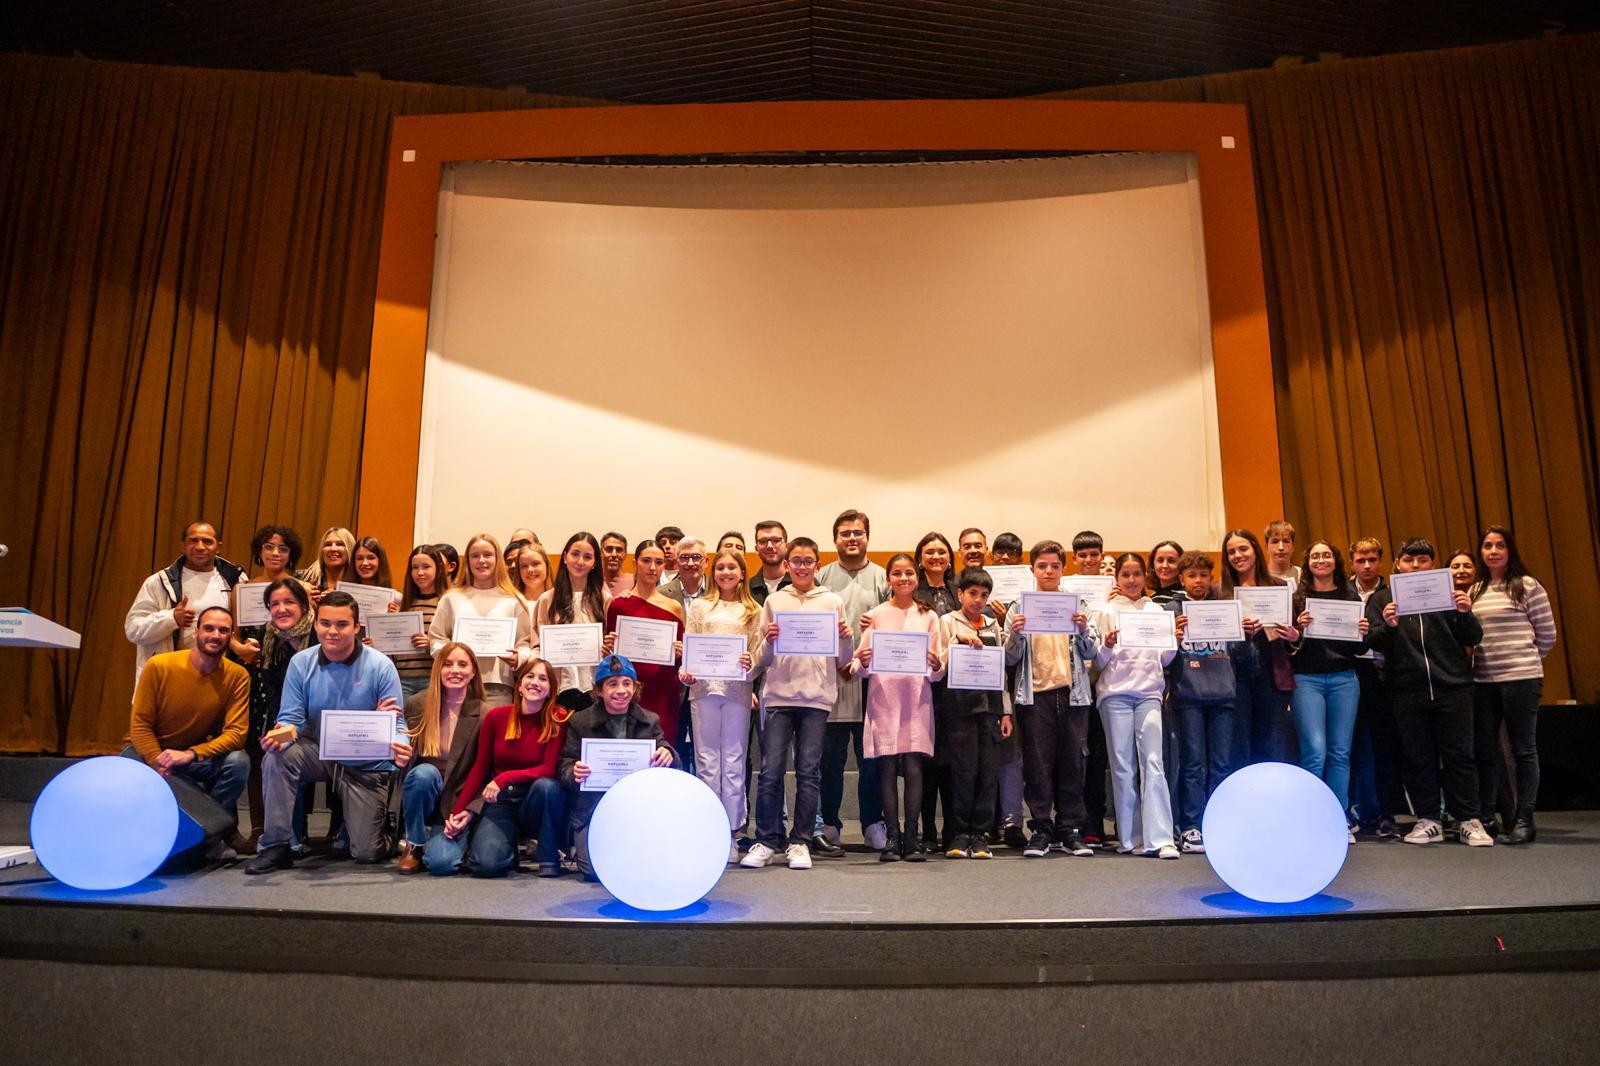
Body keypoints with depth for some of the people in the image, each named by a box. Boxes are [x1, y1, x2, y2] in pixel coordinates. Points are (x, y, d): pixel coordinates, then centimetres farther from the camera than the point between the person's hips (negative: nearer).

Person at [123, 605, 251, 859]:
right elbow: (140, 725, -12)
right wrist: (161, 766, -25)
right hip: (148, 750, 0)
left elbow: (236, 733, -19)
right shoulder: (159, 666, -16)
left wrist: (191, 754, -33)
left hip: (196, 756, 1)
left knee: (238, 761, -27)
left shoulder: (237, 676, -14)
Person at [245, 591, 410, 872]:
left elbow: (396, 724, -14)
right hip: (319, 752, 2)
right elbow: (291, 719, -7)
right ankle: (275, 847, -16)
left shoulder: (380, 666, -15)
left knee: (367, 855, -4)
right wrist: (284, 732, -32)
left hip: (366, 766, -2)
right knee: (278, 756, -31)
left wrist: (399, 746, -37)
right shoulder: (301, 663, -8)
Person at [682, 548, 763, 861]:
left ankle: (731, 833, 9)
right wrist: (685, 672, -11)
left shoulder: (753, 611, 12)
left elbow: (758, 653, 6)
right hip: (704, 687, 0)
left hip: (738, 690, 0)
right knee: (706, 761, 2)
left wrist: (750, 663, -15)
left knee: (734, 762, 2)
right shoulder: (699, 607, 12)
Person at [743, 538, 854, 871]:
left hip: (817, 696, 0)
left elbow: (843, 661, 11)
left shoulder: (833, 602, 10)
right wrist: (769, 641, -9)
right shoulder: (774, 601, 11)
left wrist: (846, 640, -9)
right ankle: (766, 842, 6)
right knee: (771, 770, -3)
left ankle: (800, 842, 9)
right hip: (778, 695, 0)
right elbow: (763, 660, 11)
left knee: (809, 771, 1)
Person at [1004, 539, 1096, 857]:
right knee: (1038, 763, -2)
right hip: (1035, 693, -1)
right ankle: (1040, 831, 4)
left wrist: (1083, 630, -11)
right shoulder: (1020, 607, 7)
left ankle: (1070, 830, 11)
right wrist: (1015, 634, -16)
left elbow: (1089, 654, 7)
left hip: (1072, 692, 1)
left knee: (1072, 762, 3)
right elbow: (1011, 656, 2)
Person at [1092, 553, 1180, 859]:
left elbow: (1165, 659, 16)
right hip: (1116, 693, -1)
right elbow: (1099, 662, 5)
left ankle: (1160, 838, -11)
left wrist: (1174, 643, -4)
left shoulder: (1156, 610, 15)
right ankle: (1130, 838, 7)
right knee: (1122, 766, 0)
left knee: (1152, 762, -10)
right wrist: (1107, 646, -16)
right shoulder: (1107, 610, 8)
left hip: (1149, 692, 1)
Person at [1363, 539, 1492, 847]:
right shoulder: (1382, 599, 10)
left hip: (1452, 686, 0)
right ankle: (1429, 821, 14)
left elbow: (1472, 639, 7)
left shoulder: (1447, 593, 11)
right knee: (1418, 758, 5)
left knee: (1459, 755, 1)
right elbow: (1372, 642, 0)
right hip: (1407, 691, 0)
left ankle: (1470, 821, 10)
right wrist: (1387, 626, -19)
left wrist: (1466, 614, -11)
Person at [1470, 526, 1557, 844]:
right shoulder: (1475, 591, 12)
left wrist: (1525, 661, 9)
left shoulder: (1528, 586, -2)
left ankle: (1524, 820, 8)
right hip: (1483, 680, 5)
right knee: (1483, 751, 7)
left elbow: (1547, 635, 2)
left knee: (1524, 749, 2)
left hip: (1521, 678, -5)